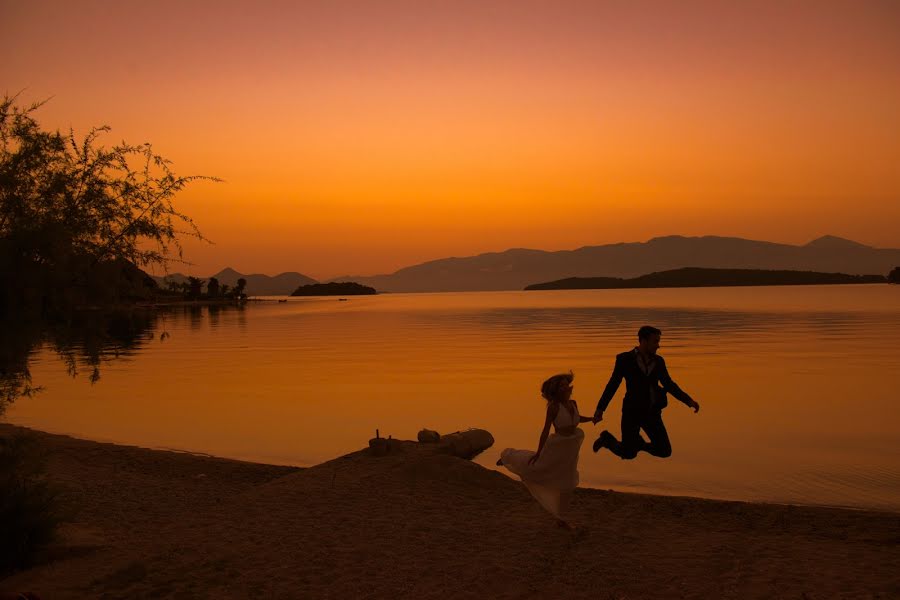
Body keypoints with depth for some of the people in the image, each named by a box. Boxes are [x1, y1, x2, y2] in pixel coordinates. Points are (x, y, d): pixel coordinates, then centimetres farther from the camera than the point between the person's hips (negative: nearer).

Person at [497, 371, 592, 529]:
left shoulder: (572, 403, -1)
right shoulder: (553, 406, -20)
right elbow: (546, 429, -19)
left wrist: (592, 418, 5)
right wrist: (539, 452, -18)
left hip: (571, 449, 6)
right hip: (557, 447, -6)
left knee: (567, 484, 11)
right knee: (532, 466, 11)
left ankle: (560, 518, 26)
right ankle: (507, 455, 40)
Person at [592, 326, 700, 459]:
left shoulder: (658, 361, 4)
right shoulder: (624, 359, -7)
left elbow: (669, 385, 11)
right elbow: (612, 385, -5)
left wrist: (689, 400, -1)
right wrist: (600, 409, -12)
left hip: (652, 413, 4)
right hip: (632, 412, -4)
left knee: (665, 452, -1)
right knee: (628, 454, -3)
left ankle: (638, 443, 28)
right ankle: (606, 438, 26)